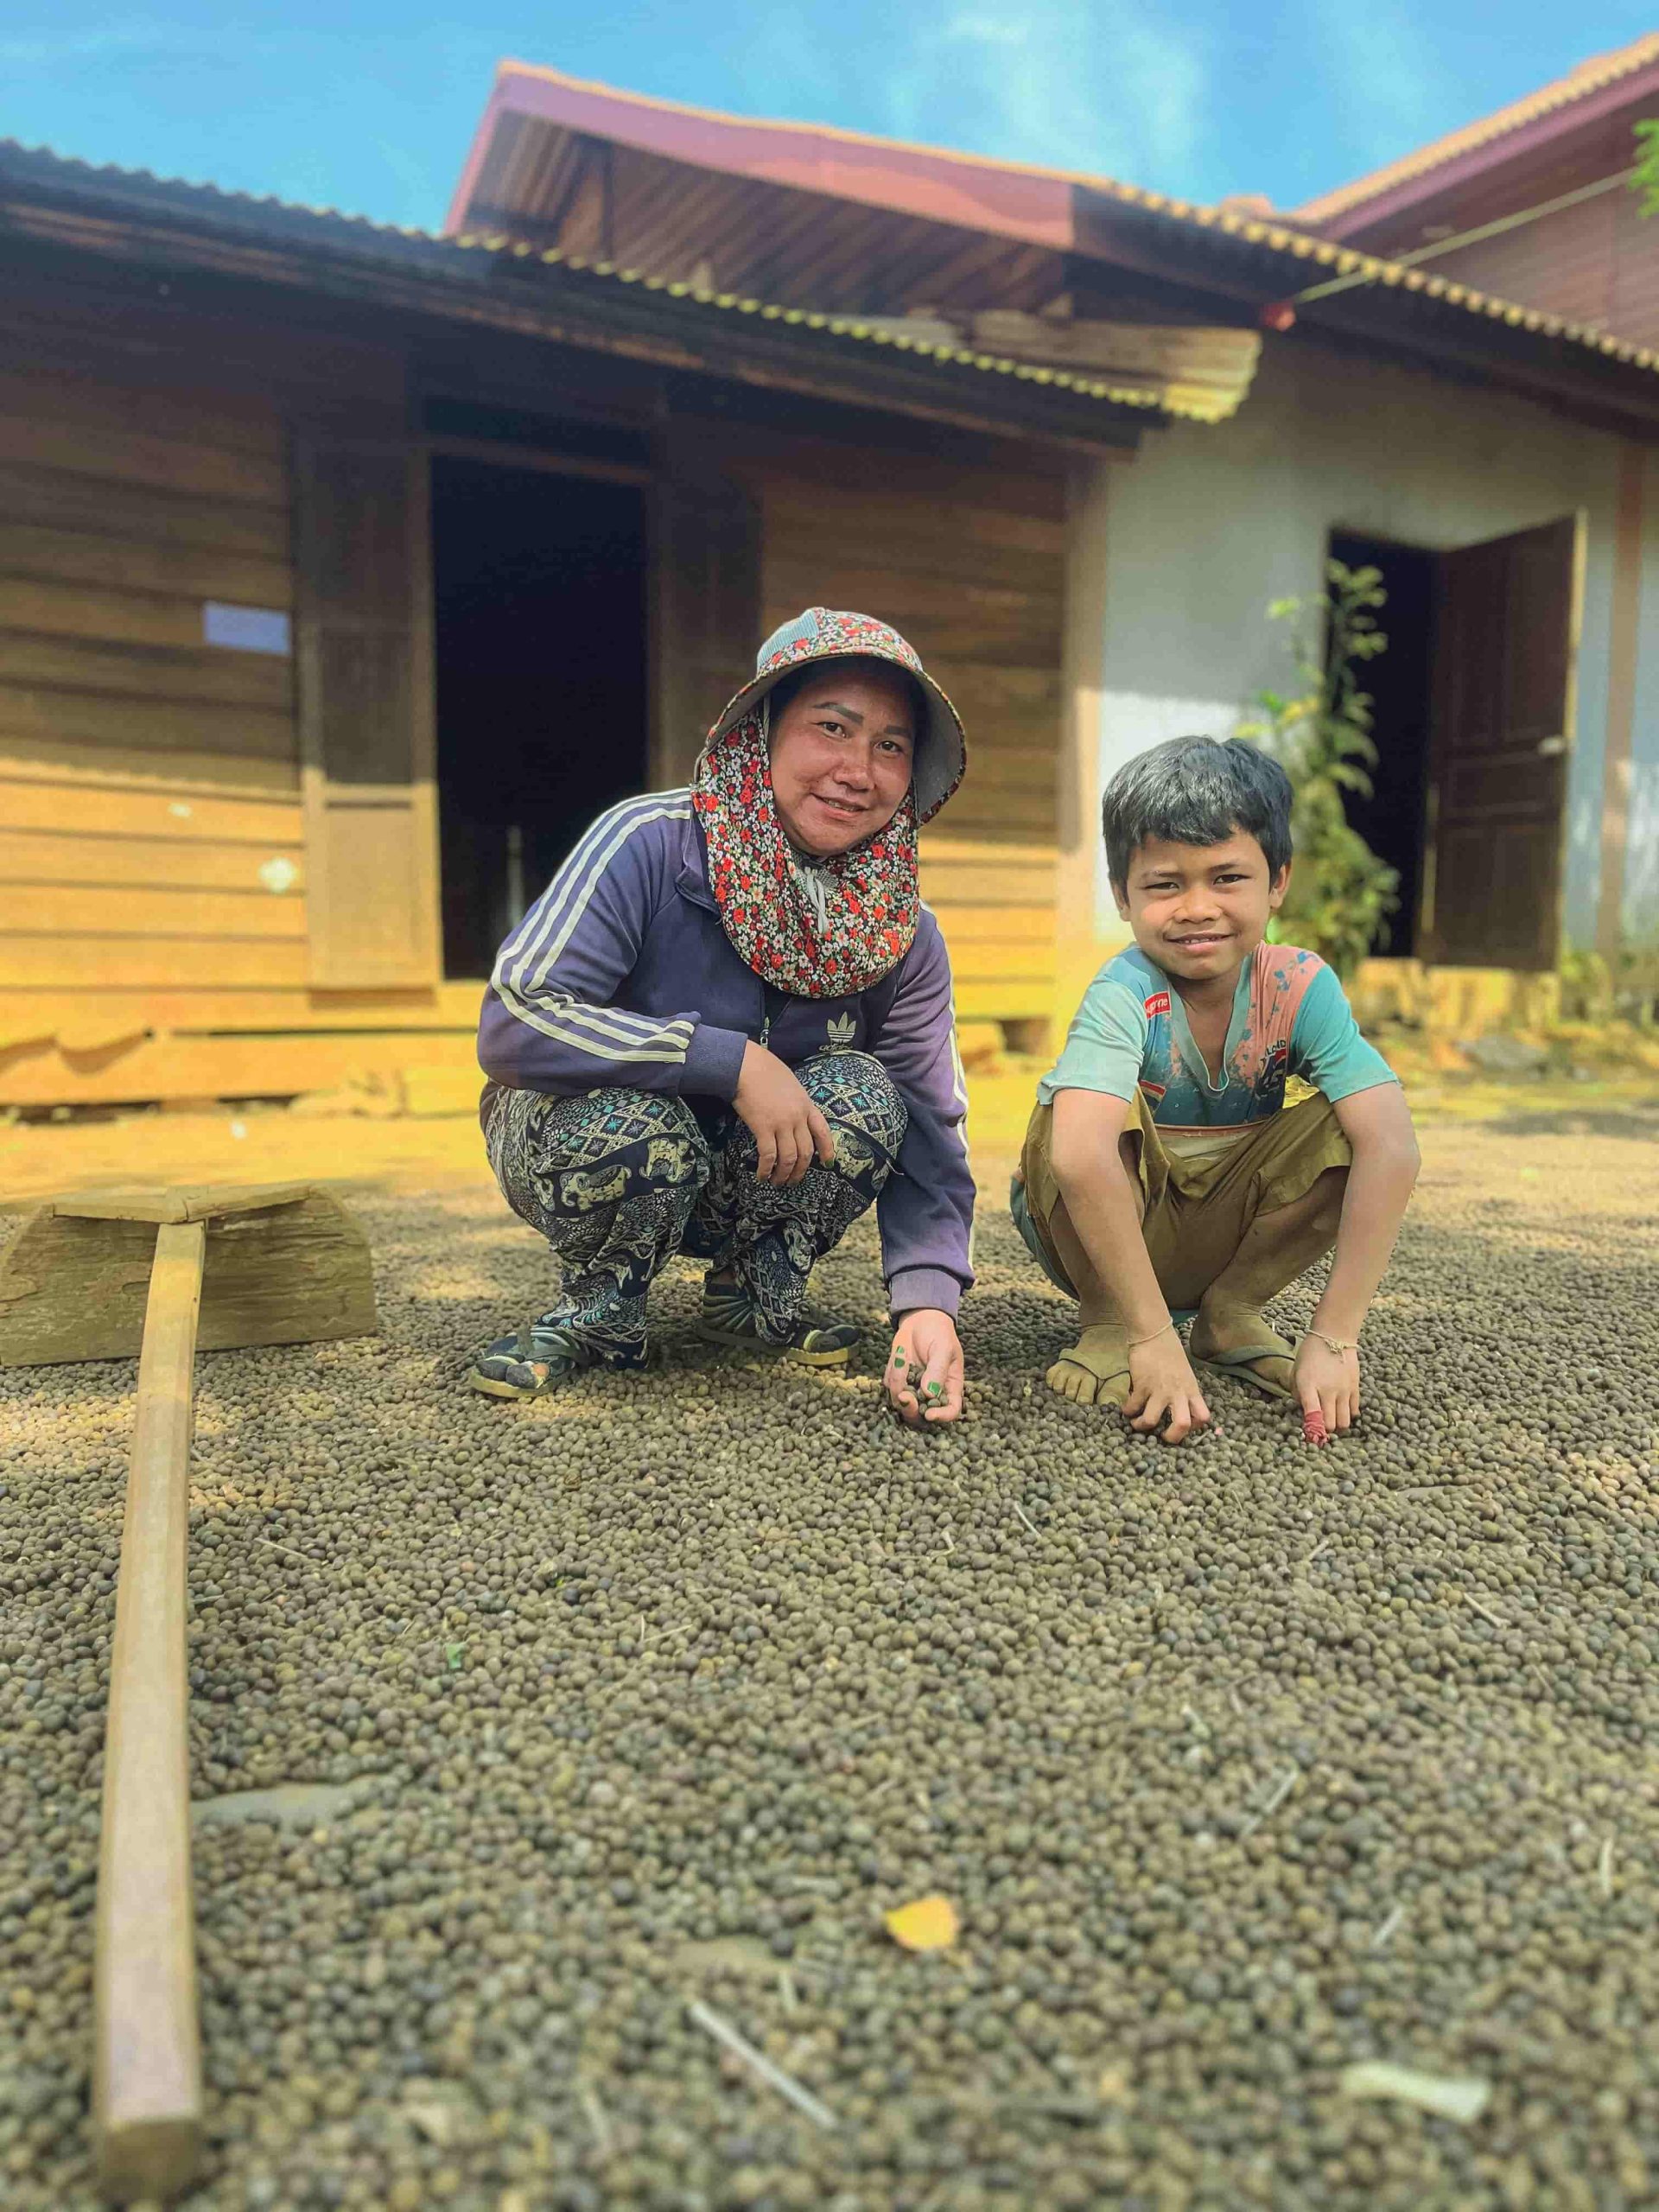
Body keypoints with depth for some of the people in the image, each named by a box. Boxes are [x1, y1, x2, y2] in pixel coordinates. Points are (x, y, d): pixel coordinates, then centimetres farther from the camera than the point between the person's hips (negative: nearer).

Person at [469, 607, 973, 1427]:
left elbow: (930, 1138, -13)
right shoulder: (651, 844, -25)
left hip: (756, 1178, 4)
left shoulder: (905, 937, -12)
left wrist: (927, 1302, -30)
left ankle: (756, 1297, 2)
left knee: (863, 1094, -24)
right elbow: (512, 1023, -33)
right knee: (636, 1118, -37)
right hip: (568, 1145, -3)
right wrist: (732, 1060, -37)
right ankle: (597, 1311, -4)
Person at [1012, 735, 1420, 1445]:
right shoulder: (1125, 993, -28)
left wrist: (1333, 1338, -35)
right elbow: (1080, 1155, -45)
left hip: (1227, 1231, 3)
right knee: (1085, 1112, -33)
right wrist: (1153, 1338, -45)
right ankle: (1106, 1322, -11)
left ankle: (1230, 1311, -2)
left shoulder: (1301, 987, -18)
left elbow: (1391, 1149, -28)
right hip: (1107, 1232, -3)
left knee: (1346, 1124, -22)